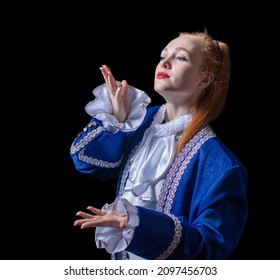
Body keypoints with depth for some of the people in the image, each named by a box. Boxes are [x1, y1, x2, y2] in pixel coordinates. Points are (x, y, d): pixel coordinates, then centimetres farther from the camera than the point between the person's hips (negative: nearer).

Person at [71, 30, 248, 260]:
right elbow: (87, 160, 3)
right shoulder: (142, 121, -4)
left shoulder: (218, 162, -24)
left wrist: (139, 224, -38)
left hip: (170, 274, -5)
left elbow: (213, 247, -27)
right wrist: (115, 120, -13)